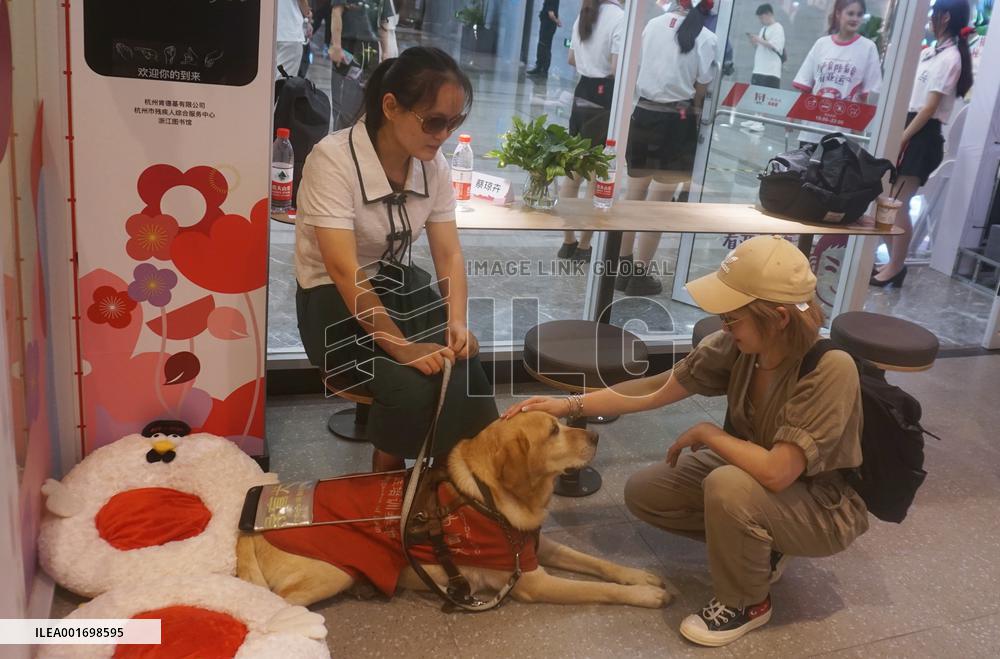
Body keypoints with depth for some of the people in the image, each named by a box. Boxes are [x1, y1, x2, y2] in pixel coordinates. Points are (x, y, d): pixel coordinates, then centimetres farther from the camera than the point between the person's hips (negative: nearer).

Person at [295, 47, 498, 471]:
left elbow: (449, 253, -6)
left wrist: (457, 321, -25)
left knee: (463, 363, -22)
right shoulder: (333, 160, -24)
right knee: (413, 385, -27)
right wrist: (402, 346, -36)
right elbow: (345, 271, -30)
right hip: (333, 300, -5)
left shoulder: (433, 164, -6)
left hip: (398, 283, 5)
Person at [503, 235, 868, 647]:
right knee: (644, 492, -2)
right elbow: (658, 388, -9)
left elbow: (775, 471, -39)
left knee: (729, 487, -35)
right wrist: (570, 405, -12)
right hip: (753, 473, 6)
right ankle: (759, 546, 12)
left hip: (824, 507, -6)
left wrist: (707, 433, -23)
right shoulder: (736, 345, -17)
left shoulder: (830, 369, -35)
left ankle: (746, 603, -6)